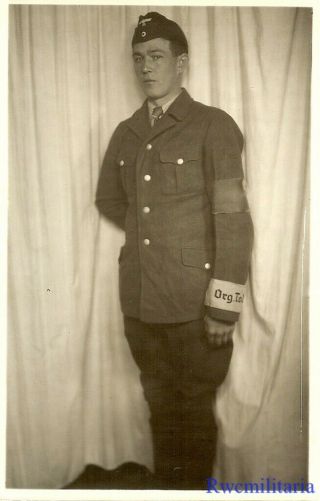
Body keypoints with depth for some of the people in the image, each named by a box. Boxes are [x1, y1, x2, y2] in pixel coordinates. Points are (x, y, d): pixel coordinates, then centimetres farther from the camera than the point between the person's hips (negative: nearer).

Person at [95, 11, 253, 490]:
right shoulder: (126, 133, 10)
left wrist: (224, 306, -15)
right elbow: (108, 199, 24)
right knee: (160, 406, 20)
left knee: (194, 411, 10)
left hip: (194, 304, -5)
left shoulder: (214, 126, -7)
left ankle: (194, 486, 33)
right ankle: (166, 485, 40)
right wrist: (148, 230, 11)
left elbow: (233, 219, -12)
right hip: (138, 301, 5)